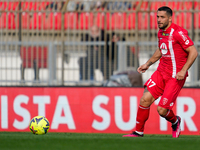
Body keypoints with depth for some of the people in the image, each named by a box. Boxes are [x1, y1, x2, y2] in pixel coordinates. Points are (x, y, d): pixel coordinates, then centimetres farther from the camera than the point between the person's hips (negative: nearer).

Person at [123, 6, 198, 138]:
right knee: (145, 100, -5)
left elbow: (193, 52, -16)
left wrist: (183, 70, -23)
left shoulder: (178, 33, -17)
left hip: (175, 76, -7)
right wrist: (148, 64, 22)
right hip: (161, 72, 7)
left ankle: (175, 121, 26)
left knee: (162, 110, -9)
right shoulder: (161, 33, 8)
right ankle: (139, 132, 10)